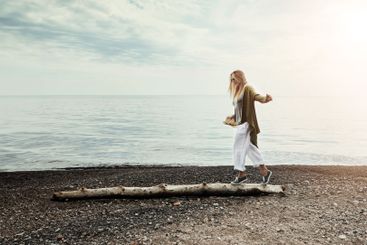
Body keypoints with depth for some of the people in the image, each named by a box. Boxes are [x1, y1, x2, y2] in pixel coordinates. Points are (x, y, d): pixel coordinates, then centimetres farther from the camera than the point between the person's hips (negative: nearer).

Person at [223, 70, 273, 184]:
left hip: (246, 123, -9)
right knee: (250, 148, 12)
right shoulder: (238, 91, 18)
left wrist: (265, 98, -46)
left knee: (239, 148, -4)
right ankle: (264, 171, 19)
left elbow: (255, 96, -27)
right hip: (240, 123, 9)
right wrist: (232, 118, 31)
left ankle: (242, 174, 6)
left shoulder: (247, 88, -8)